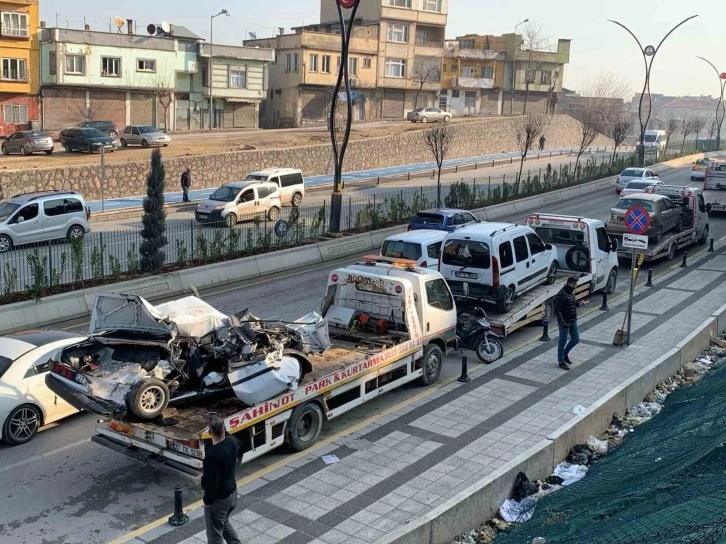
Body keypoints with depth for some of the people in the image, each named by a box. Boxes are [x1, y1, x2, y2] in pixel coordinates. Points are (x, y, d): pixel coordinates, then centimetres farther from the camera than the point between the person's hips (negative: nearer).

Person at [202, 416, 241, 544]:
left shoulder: (212, 454, -32)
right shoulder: (232, 441, -9)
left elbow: (212, 482, -25)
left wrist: (207, 500, -10)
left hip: (218, 499, -8)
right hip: (232, 492, 8)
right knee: (224, 524, 31)